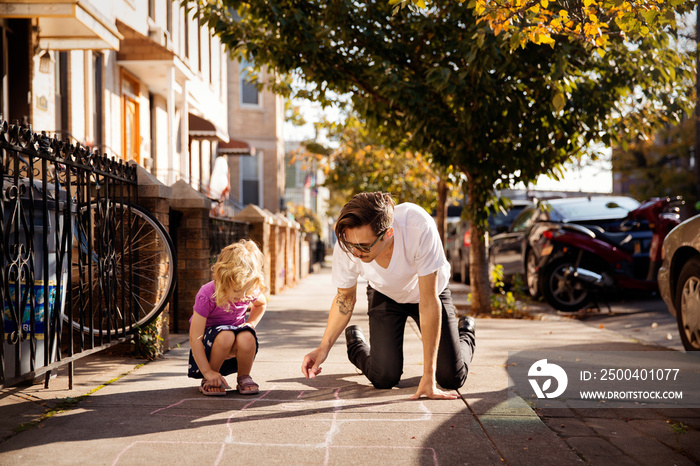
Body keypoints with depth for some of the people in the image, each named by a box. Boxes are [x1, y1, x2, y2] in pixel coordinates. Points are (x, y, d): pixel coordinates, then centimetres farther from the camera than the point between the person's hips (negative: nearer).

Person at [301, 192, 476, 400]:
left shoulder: (420, 228, -43)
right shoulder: (347, 246, -33)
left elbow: (429, 302, -37)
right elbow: (345, 297, -11)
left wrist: (428, 376, -35)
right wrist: (324, 347, -24)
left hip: (427, 290, -1)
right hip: (385, 295, 1)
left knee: (453, 378, -7)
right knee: (384, 378, -14)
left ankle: (466, 333, 28)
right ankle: (355, 343, 21)